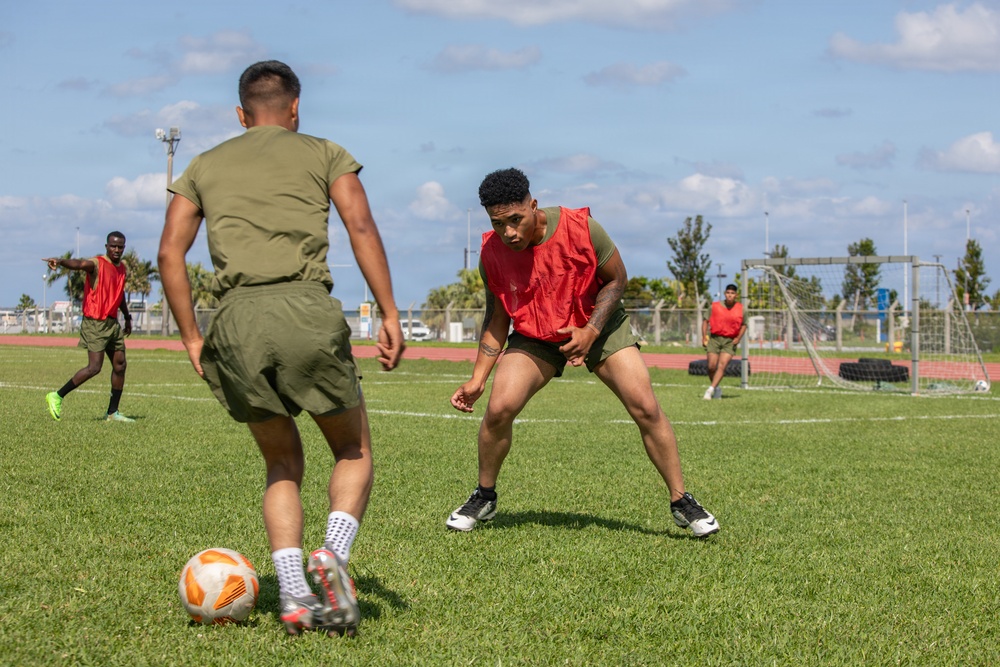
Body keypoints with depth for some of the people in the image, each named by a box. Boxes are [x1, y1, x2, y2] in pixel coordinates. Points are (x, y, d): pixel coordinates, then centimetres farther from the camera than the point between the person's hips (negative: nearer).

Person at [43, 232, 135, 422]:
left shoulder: (123, 269, 12)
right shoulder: (97, 265, -12)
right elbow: (78, 264, -33)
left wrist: (127, 317, 35)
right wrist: (60, 261, -54)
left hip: (112, 323, 8)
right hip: (95, 323, -8)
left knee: (120, 366, 6)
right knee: (94, 367, -14)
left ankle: (112, 412, 14)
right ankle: (57, 396, -2)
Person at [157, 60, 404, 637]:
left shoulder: (205, 166, 24)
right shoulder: (325, 154, 17)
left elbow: (170, 252, 14)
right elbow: (361, 226, 1)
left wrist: (192, 339, 16)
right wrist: (390, 315, -3)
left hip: (235, 318, 3)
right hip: (306, 309, -2)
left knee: (283, 464, 18)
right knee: (354, 451, 15)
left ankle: (295, 596, 1)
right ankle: (335, 553, -12)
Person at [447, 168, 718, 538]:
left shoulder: (580, 228, -26)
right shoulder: (492, 252, -17)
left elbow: (617, 279, -11)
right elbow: (497, 317, -3)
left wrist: (591, 331, -23)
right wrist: (477, 379, -8)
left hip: (598, 324, -1)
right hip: (534, 336, 2)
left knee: (646, 408, -13)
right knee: (498, 408, -17)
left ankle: (682, 502, 2)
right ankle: (484, 498, 8)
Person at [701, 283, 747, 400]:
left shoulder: (741, 309, 1)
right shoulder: (714, 306, -2)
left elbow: (744, 324, 13)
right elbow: (706, 321, 7)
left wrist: (738, 338, -2)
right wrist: (704, 337, -3)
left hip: (730, 341, 0)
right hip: (714, 338, 0)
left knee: (722, 366, -15)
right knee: (711, 367, -2)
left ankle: (710, 390, -18)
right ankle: (717, 389, 20)